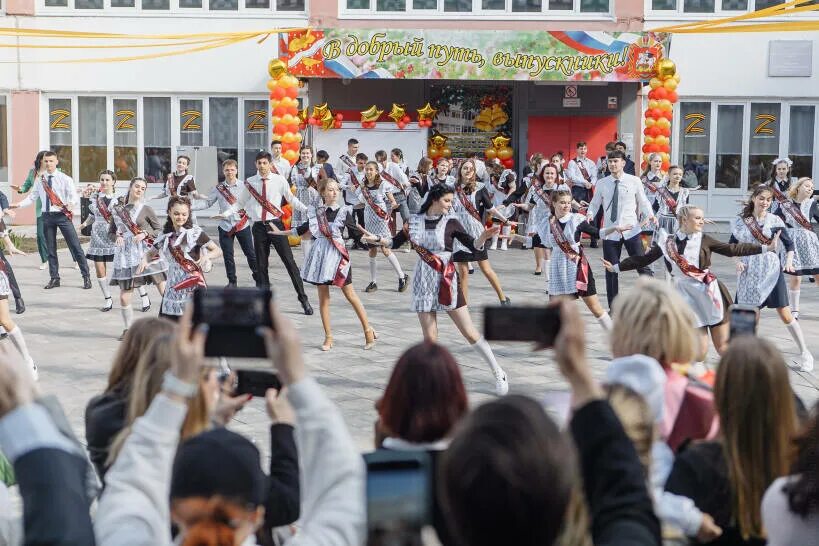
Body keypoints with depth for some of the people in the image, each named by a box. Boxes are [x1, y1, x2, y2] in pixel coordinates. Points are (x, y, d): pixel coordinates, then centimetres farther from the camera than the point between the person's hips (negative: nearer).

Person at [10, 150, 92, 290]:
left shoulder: (64, 179, -3)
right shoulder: (40, 179, 8)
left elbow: (74, 198, -9)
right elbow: (32, 197, 12)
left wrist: (69, 205, -30)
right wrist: (18, 205, -1)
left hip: (62, 215, -4)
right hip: (47, 216, 4)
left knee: (75, 246, -5)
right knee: (50, 248, 9)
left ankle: (86, 277, 1)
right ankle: (54, 278, 19)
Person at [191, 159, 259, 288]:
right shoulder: (218, 188, 2)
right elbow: (208, 203, 6)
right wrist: (190, 206, -3)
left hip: (243, 225, -2)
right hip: (225, 226, 2)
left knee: (250, 253, 4)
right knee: (228, 256, 6)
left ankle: (259, 277, 21)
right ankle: (232, 281, 20)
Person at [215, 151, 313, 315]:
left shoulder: (279, 180, -1)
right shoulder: (249, 183, 5)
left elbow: (291, 199, 3)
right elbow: (239, 203, 11)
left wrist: (306, 210, -9)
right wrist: (225, 213, 0)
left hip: (276, 223, -2)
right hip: (259, 226, 2)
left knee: (289, 262, -4)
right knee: (261, 265, 8)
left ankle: (303, 299, 3)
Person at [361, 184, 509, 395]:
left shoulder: (451, 222, -3)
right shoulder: (415, 221, 2)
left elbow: (473, 245, -6)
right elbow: (396, 242, 14)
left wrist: (484, 236, -26)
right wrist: (376, 239, -1)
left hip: (447, 282, -2)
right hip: (423, 283, 2)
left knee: (470, 332, -2)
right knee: (430, 337, 1)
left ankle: (498, 372, 10)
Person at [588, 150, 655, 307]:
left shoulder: (634, 181, 0)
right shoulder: (601, 184, 3)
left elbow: (643, 201, 6)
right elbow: (595, 203, 9)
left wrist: (650, 214, -12)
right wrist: (590, 214, -11)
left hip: (631, 230, -1)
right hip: (610, 233, 2)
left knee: (642, 266, -4)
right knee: (611, 270, 7)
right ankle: (613, 308, 19)